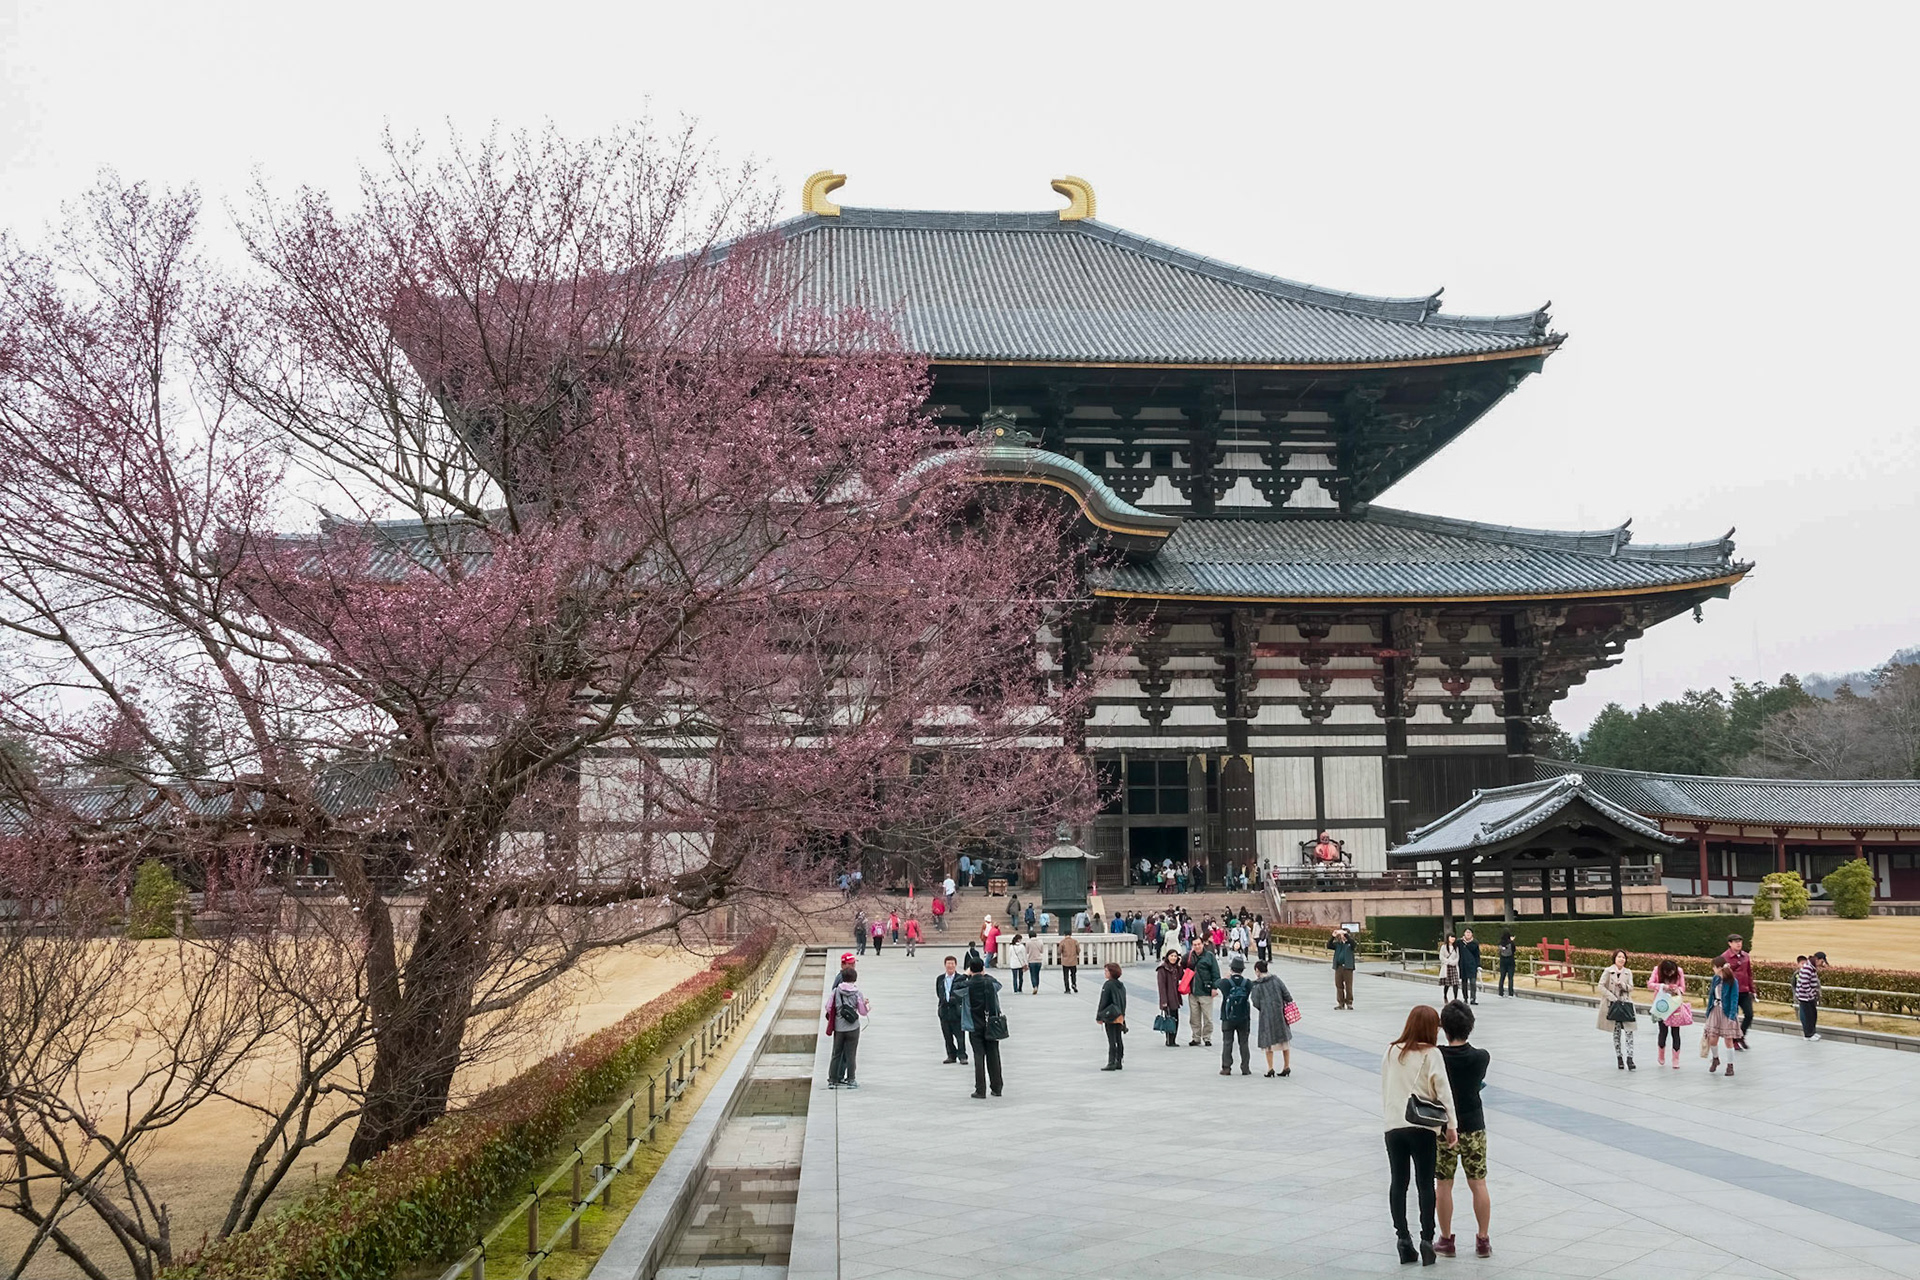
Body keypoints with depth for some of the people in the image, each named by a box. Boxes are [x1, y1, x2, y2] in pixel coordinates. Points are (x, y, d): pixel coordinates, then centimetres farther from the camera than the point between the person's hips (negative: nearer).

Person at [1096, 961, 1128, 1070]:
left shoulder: (1108, 985, -14)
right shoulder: (1121, 985, 10)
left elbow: (1103, 1001, -13)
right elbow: (1124, 1002, 14)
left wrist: (1099, 1017, -8)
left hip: (1110, 1016, -8)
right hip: (1120, 1016, 8)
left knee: (1112, 1041, -7)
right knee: (1119, 1040, 12)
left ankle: (1111, 1063, -8)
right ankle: (1118, 1062, 17)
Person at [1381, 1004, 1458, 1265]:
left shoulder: (1390, 1052, 4)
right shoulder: (1431, 1055, -7)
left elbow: (1384, 1089, 10)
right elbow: (1443, 1091, -7)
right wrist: (1451, 1124, -1)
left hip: (1393, 1126, 3)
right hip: (1422, 1127, -3)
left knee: (1398, 1183, 10)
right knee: (1425, 1184, 5)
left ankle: (1402, 1237, 11)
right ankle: (1426, 1238, 1)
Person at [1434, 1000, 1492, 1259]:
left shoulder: (1436, 1056, -15)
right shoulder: (1481, 1057, -10)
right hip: (1473, 1128, 1)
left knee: (1443, 1185, 9)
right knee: (1478, 1184, 10)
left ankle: (1446, 1240, 15)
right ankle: (1483, 1240, 16)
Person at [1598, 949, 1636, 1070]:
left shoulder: (1628, 972, 6)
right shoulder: (1608, 971, -3)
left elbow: (1631, 988, 2)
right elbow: (1601, 986, -6)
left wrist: (1622, 985, -18)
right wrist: (1612, 997, -13)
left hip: (1626, 1004, 2)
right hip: (1613, 1004, -2)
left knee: (1629, 1031, -8)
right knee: (1617, 1032, 5)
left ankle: (1629, 1059, -8)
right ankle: (1619, 1059, 14)